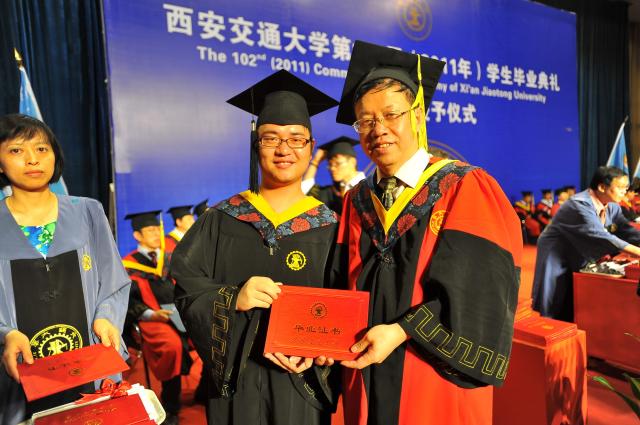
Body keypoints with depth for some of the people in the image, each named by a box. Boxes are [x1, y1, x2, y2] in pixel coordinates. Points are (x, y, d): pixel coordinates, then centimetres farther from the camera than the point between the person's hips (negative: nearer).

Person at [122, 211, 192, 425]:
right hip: (152, 319, -5)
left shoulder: (169, 258, 16)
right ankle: (170, 407, -12)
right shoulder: (129, 265, 0)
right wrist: (153, 314, -19)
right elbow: (130, 303, -5)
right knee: (173, 345, -33)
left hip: (179, 313, 5)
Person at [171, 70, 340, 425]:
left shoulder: (329, 226, -2)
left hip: (304, 381, 0)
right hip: (235, 380, 1)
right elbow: (187, 289, -4)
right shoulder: (221, 220, -1)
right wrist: (233, 299, -21)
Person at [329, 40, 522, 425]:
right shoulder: (357, 202, 5)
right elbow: (342, 288, 4)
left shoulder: (468, 191, -9)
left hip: (439, 383, -3)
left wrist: (399, 331, -21)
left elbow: (473, 289, -16)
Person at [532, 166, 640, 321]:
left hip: (580, 259, 8)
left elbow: (627, 230, -3)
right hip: (557, 260, -8)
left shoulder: (612, 206, 0)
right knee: (556, 311, 0)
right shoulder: (580, 204, -27)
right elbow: (600, 236, -35)